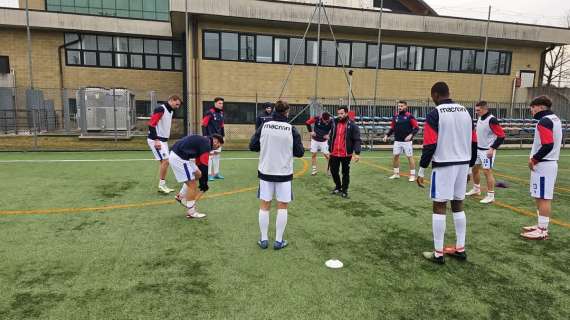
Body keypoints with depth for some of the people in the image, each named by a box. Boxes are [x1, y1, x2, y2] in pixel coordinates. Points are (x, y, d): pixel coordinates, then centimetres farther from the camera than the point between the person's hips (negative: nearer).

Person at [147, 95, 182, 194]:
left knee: (164, 161, 9)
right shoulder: (160, 109, -16)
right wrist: (156, 140, -25)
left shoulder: (170, 111, 13)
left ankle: (162, 185, 16)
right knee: (165, 160, -12)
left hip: (163, 140, 9)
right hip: (155, 140, -9)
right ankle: (161, 184, 0)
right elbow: (151, 124, -22)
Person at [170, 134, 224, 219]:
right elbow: (204, 166, -15)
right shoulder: (206, 144, -11)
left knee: (197, 175, 20)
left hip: (176, 154, 10)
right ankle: (191, 212, 8)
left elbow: (200, 163, 24)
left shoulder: (203, 141, 18)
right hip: (179, 158, -10)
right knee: (192, 185, -3)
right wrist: (204, 183, -8)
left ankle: (181, 196, 26)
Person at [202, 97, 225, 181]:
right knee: (210, 155, -6)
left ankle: (216, 173, 20)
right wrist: (205, 136, -15)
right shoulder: (210, 113, -11)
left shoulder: (221, 113, 11)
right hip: (210, 138, -7)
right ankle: (209, 174, 0)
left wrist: (223, 135, 17)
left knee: (217, 154, 11)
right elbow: (203, 124, -12)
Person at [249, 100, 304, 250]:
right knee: (282, 206, 11)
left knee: (264, 205, 12)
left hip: (266, 172, 2)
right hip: (284, 173, -1)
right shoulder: (291, 129, -8)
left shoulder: (264, 126, -4)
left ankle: (264, 240, 18)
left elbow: (252, 146, 0)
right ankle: (279, 241, 16)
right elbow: (299, 153, -5)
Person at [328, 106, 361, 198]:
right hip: (334, 154, 5)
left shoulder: (352, 125, -9)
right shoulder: (335, 123, 7)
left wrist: (357, 153, -19)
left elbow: (357, 140, -11)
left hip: (346, 154, -4)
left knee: (345, 173, 8)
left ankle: (344, 190, 22)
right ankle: (338, 187, 34)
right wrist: (330, 149, 15)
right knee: (333, 171, 12)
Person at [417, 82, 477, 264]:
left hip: (444, 166, -6)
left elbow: (429, 146, -15)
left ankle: (438, 254, 5)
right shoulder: (465, 112, 10)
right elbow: (474, 143, 11)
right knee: (458, 206, 15)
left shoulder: (434, 115, -10)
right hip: (463, 165, 7)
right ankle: (460, 249, 23)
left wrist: (421, 171, -7)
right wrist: (468, 167, 20)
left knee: (439, 207, 0)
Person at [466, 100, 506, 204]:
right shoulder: (480, 118, 7)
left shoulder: (492, 120, -19)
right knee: (474, 169, 16)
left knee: (487, 172, -6)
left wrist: (492, 148, -23)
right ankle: (476, 189, 35)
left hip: (487, 151, -9)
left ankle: (491, 196, 3)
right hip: (478, 149, 9)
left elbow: (501, 136, -20)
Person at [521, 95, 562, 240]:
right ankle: (541, 226, 26)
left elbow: (548, 145, -25)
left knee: (543, 198, -5)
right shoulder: (555, 119, 16)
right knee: (542, 197, 17)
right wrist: (535, 158, 14)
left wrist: (534, 159, -13)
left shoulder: (544, 121, -16)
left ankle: (542, 231, 1)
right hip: (551, 163, 10)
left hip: (542, 165, -10)